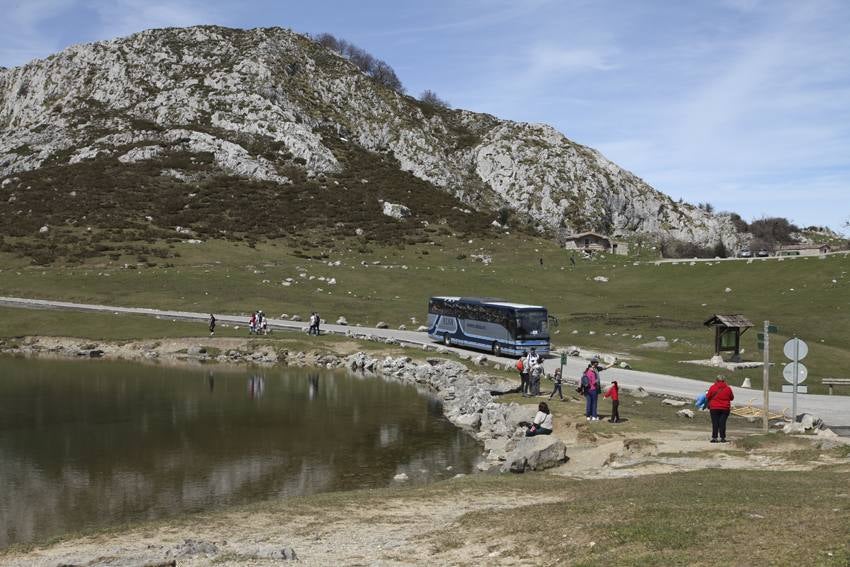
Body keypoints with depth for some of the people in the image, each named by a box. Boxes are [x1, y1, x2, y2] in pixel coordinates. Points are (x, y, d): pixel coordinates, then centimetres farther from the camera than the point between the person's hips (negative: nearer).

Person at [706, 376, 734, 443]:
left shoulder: (712, 387, -7)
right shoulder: (728, 388, -1)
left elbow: (708, 397, 0)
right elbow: (732, 398, 11)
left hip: (714, 408, -1)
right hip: (725, 409, 1)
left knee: (715, 423, 2)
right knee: (722, 423, 3)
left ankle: (714, 437, -1)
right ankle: (722, 437, 2)